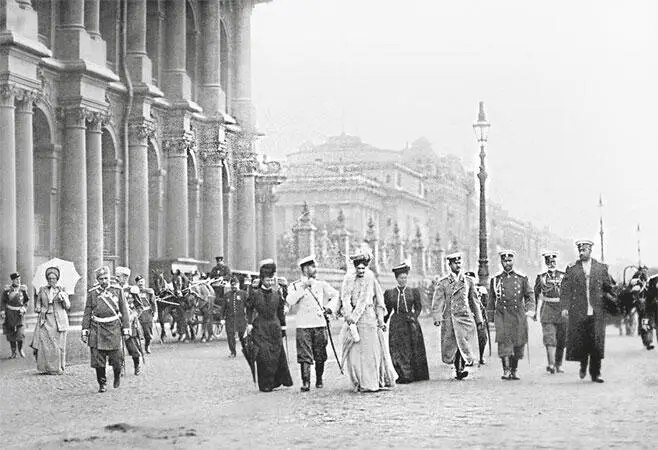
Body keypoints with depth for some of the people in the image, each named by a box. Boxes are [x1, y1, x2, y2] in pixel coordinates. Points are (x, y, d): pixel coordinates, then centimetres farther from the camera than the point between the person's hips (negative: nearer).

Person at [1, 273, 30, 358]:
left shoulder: (23, 289, 0)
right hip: (9, 313, 1)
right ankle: (13, 352, 11)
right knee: (10, 333, 3)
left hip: (19, 312, -1)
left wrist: (24, 308, -4)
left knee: (20, 331, -13)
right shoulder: (7, 289, -2)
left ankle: (20, 349, 8)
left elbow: (27, 300, 10)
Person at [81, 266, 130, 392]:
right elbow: (87, 313, 8)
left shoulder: (117, 290, 4)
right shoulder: (92, 293, 5)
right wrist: (85, 330, 2)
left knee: (116, 357, -1)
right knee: (98, 358, -2)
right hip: (97, 328, 1)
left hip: (114, 327, -1)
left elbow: (124, 310, 7)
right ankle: (102, 383, 10)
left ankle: (117, 375, 28)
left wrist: (126, 328, 3)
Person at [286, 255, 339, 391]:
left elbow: (335, 295, 20)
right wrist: (303, 287, -16)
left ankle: (319, 380, 19)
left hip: (320, 324, 2)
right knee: (304, 356, -9)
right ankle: (305, 383, -11)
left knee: (320, 356, 5)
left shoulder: (321, 284, 11)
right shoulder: (295, 286, 3)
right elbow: (289, 302, -14)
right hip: (303, 325, -2)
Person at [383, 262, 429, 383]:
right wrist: (383, 323, 3)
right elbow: (387, 310, 9)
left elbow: (418, 307, 6)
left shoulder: (414, 291, 6)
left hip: (411, 324, 0)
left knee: (413, 350, 2)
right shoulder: (390, 293, 6)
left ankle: (417, 375, 10)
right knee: (398, 351, -6)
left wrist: (413, 317, -9)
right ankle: (404, 375, -5)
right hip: (396, 324, 0)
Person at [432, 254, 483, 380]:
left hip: (465, 317, 1)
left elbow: (474, 302, 16)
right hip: (449, 319, 0)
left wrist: (478, 320, 15)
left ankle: (462, 368, -15)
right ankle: (457, 370, 15)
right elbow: (437, 302, -2)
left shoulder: (469, 281, 11)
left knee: (465, 344, -15)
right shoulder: (443, 283, 5)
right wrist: (437, 318, -16)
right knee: (451, 346, 1)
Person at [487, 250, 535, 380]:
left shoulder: (522, 278, 6)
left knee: (518, 344, 4)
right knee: (504, 341, -15)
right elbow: (492, 299, 17)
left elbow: (529, 296, 7)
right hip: (502, 314, -1)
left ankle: (514, 370, 20)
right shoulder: (495, 279, 8)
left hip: (519, 315, 1)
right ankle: (506, 370, -19)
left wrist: (530, 310, -8)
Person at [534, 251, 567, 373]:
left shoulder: (563, 276, 7)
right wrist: (537, 313, 7)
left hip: (562, 309, 1)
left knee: (561, 340, 4)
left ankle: (559, 365, 13)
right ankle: (551, 364, -18)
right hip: (547, 310, -1)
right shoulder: (542, 278, 7)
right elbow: (539, 297, 10)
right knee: (549, 338, -12)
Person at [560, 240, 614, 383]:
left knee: (597, 343, -4)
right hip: (578, 312, 0)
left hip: (597, 312, 0)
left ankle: (595, 373, 4)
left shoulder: (601, 268, 10)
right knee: (579, 342, -2)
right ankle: (583, 364, 26)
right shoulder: (571, 269, 7)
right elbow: (565, 290, 2)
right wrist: (564, 307, -8)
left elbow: (609, 288, 13)